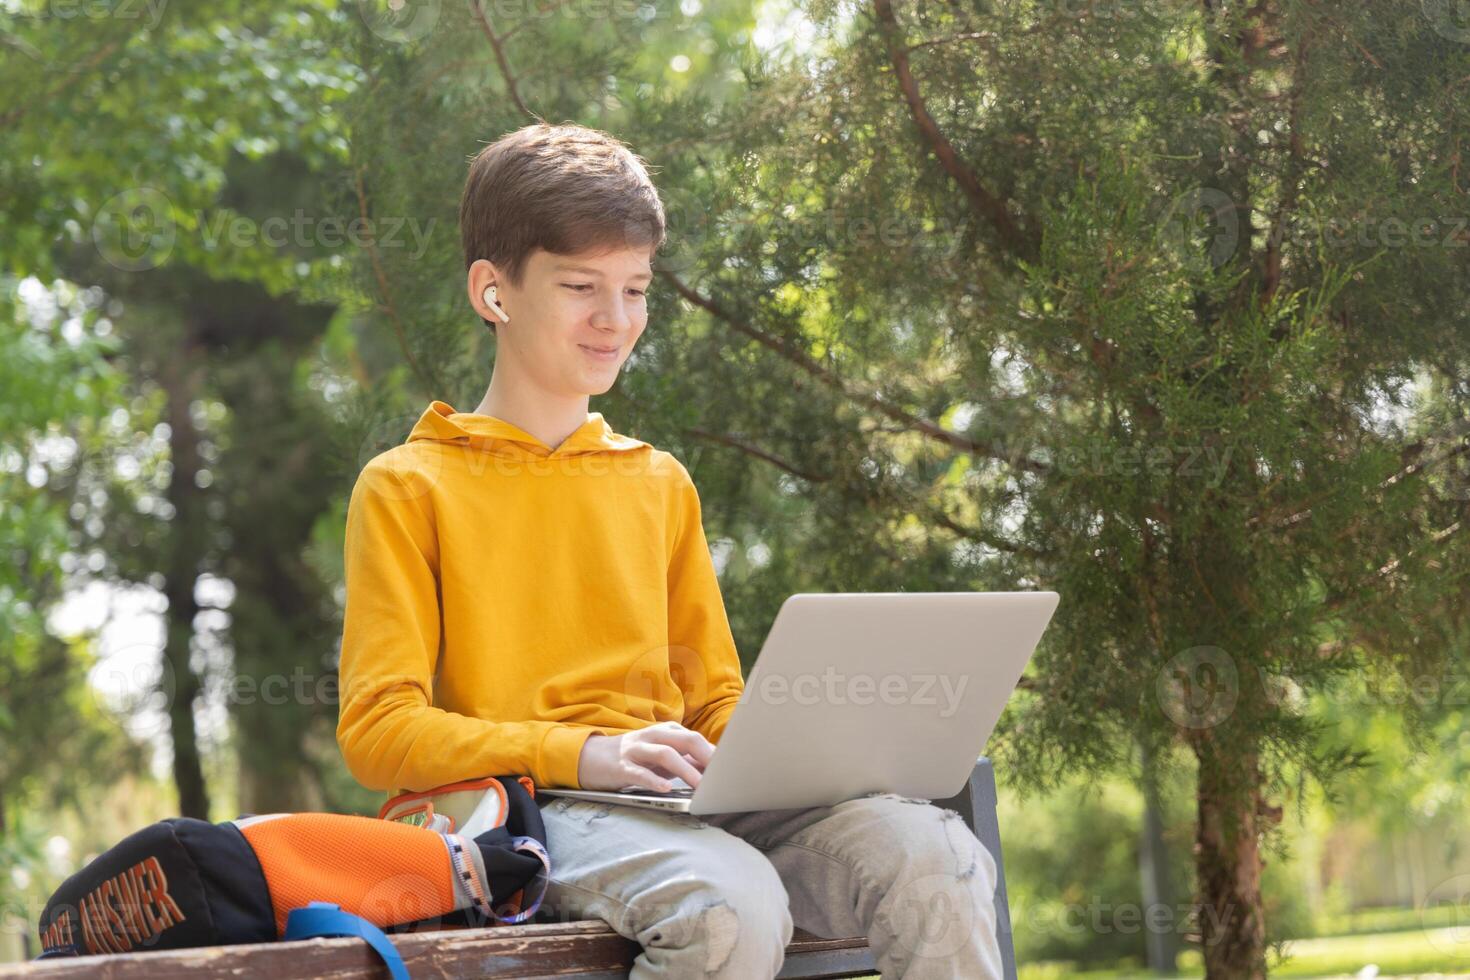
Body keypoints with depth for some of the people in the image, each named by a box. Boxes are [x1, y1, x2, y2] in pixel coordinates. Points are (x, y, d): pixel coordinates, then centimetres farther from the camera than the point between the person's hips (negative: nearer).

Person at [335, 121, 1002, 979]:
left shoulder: (661, 483, 23)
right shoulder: (407, 488, 7)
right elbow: (378, 730, -3)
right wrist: (581, 753, -17)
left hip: (683, 801, 5)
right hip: (520, 806, -5)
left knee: (934, 852, -24)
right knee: (732, 903, -37)